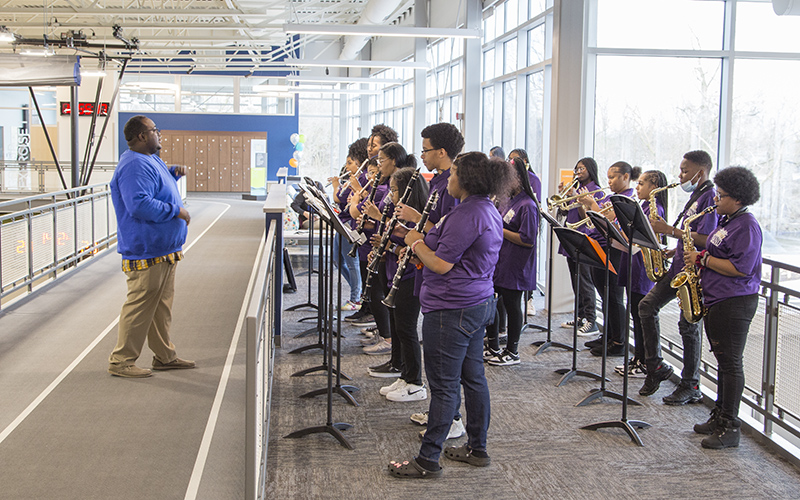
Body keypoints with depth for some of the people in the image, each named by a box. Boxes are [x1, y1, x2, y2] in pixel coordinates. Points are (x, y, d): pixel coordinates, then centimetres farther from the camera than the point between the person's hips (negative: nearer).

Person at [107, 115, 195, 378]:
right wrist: (176, 211, -21)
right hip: (146, 254, -11)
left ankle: (165, 356, 27)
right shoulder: (134, 166, -19)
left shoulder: (151, 160, 15)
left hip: (164, 251, 11)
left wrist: (173, 173, 14)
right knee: (140, 306, -4)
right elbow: (140, 205, -30)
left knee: (162, 306, 17)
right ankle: (121, 361, 6)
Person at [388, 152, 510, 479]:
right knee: (473, 378, 16)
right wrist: (427, 234, 10)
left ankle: (428, 461, 4)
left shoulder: (467, 215, -21)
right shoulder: (488, 211, 12)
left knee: (444, 386, -4)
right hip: (479, 304, 11)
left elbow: (441, 264, -22)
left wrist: (415, 243, -6)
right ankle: (477, 449, 26)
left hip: (451, 310, -11)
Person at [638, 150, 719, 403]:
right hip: (678, 266, 10)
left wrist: (670, 230, -20)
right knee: (647, 305, 6)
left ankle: (691, 386, 7)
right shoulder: (696, 196, 16)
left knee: (688, 325, -4)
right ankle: (656, 366, 14)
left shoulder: (710, 197, -14)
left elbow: (704, 239, -23)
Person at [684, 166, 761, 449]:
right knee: (723, 361, 15)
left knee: (731, 363, -5)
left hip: (735, 304, -10)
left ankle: (730, 428, 0)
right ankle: (720, 417, 24)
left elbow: (740, 268, -23)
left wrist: (703, 259, -16)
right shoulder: (726, 221, 15)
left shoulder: (746, 226, -15)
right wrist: (700, 257, 7)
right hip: (716, 301, 10)